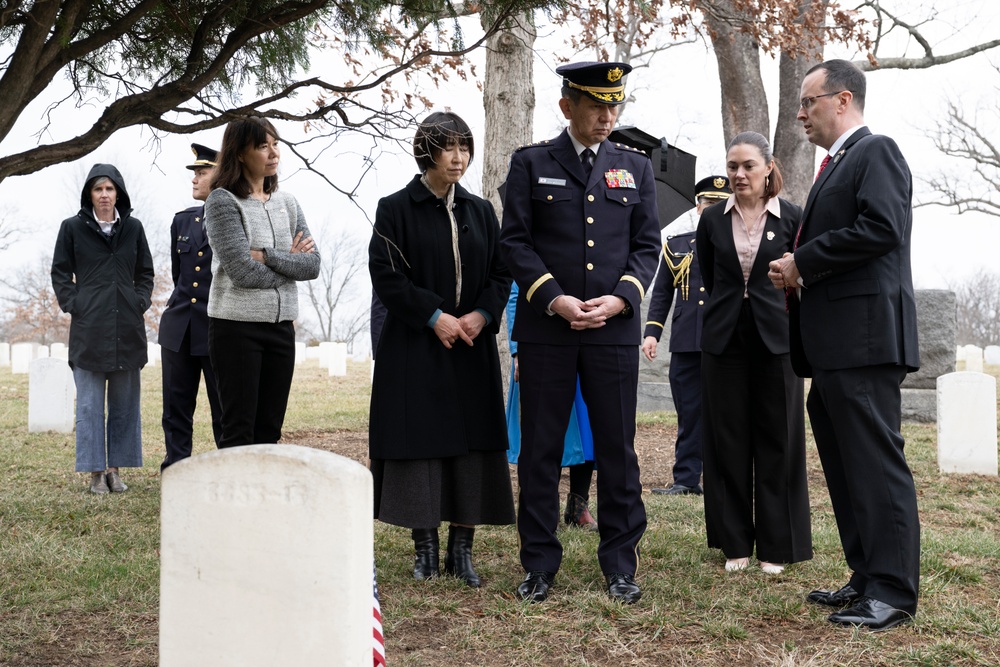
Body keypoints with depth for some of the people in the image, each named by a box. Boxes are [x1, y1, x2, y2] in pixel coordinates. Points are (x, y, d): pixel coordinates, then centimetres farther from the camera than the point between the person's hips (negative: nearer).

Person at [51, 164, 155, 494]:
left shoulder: (133, 228, 9)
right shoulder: (73, 228, 3)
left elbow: (145, 273, 15)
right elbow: (60, 272, 6)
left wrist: (140, 302, 2)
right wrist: (73, 304, -4)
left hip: (127, 328, 2)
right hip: (89, 327, -2)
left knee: (124, 402, 5)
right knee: (90, 403, -1)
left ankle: (115, 469, 13)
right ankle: (96, 472, 5)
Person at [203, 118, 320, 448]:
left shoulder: (286, 202, 11)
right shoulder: (223, 201, -7)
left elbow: (312, 264, 0)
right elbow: (242, 271, -16)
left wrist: (266, 256, -12)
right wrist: (289, 261, -3)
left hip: (281, 325, 6)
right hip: (237, 325, -5)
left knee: (270, 431, 10)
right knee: (239, 432, 0)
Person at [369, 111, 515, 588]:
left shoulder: (480, 211, 11)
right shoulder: (395, 208, -1)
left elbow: (501, 274, 11)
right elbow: (385, 276, -8)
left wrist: (482, 315, -8)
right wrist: (435, 317, -14)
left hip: (473, 348, 4)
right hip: (415, 349, -4)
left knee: (472, 444, 2)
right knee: (420, 441, -2)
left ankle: (462, 550, 10)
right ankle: (425, 548, 9)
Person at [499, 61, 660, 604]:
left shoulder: (636, 167, 13)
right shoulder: (531, 163, 6)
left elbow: (647, 244, 10)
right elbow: (515, 240, 0)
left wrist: (621, 297, -7)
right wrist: (554, 299, -11)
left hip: (614, 328, 2)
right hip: (545, 329, -1)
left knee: (618, 448, 4)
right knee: (540, 449, 3)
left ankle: (620, 564, 15)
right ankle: (539, 564, 14)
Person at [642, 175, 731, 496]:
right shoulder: (676, 242, 11)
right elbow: (661, 292, 13)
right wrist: (652, 332, 5)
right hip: (686, 342, 2)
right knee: (688, 413, 7)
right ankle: (686, 479, 14)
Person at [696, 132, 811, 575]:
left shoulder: (792, 217, -2)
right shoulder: (712, 219, 4)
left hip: (775, 338, -2)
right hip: (724, 339, 2)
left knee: (777, 440, 3)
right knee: (728, 440, 5)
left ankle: (776, 546, 13)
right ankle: (735, 544, 15)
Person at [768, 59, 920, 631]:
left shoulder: (876, 151, -6)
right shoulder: (837, 165, 23)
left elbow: (882, 228, -20)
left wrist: (802, 262, -13)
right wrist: (798, 274, 4)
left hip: (865, 336, -10)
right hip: (832, 346, 10)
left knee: (875, 462, -8)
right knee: (844, 464, 13)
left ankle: (894, 592, -2)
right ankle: (868, 578, 22)